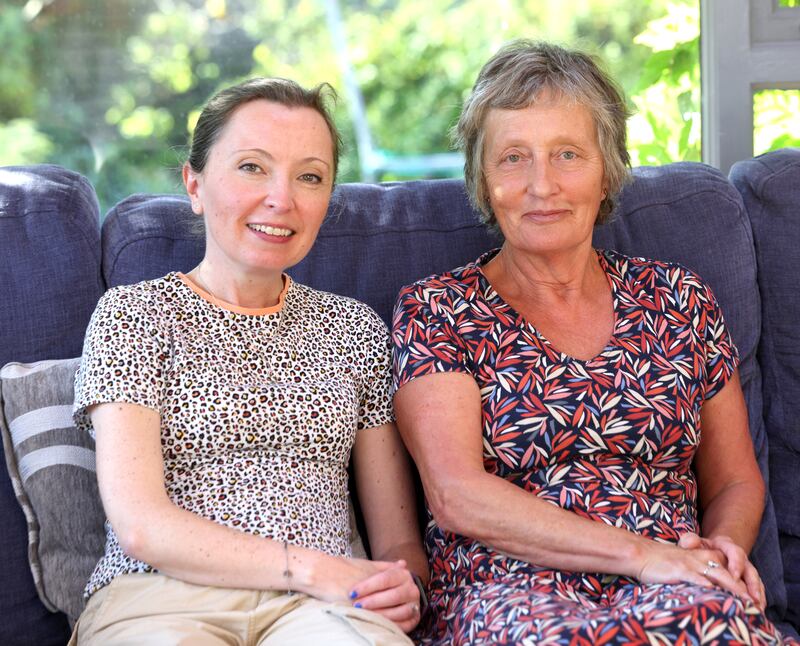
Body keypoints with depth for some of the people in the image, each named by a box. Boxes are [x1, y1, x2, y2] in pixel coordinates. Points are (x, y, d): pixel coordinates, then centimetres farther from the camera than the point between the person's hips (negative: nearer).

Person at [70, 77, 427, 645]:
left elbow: (398, 534, 16)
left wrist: (405, 586, -8)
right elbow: (141, 527, -6)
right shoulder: (134, 313, 7)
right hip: (159, 595, -1)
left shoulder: (354, 327, 17)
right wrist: (314, 569, -16)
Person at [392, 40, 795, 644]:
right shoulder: (435, 311, 5)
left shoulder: (678, 299, 15)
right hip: (506, 595, -2)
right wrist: (641, 553, -16)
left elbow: (737, 481, 21)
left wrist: (725, 549, -4)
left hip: (673, 591, 2)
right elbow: (456, 496, -8)